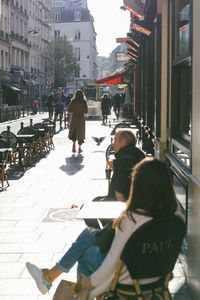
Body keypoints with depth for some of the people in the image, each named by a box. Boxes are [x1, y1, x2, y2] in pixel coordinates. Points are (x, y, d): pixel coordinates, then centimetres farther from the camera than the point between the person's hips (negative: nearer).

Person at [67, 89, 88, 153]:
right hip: (81, 118, -1)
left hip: (74, 118, 1)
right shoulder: (84, 101, -7)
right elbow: (86, 111, -8)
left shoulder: (73, 101, -3)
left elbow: (69, 110, -2)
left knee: (73, 132, 12)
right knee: (80, 133, 6)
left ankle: (74, 143, -8)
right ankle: (79, 147, 7)